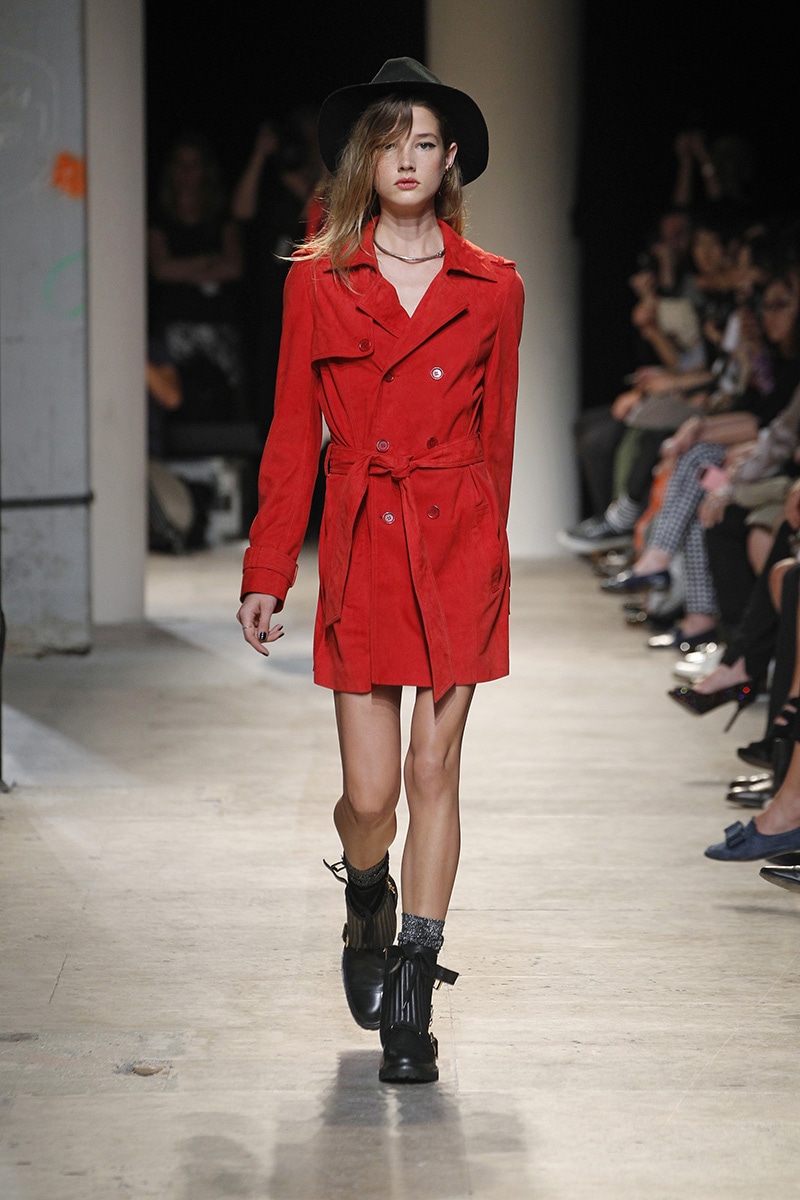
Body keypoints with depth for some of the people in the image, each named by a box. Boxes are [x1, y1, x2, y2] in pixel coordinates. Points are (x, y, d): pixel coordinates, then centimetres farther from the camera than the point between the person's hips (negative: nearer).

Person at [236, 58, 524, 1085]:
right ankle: (366, 901, 34)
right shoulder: (318, 283, 3)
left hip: (458, 548, 0)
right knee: (370, 792, -1)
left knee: (434, 771, -1)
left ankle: (409, 1000, 8)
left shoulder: (491, 289, 3)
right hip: (360, 548, 0)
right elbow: (292, 437, 4)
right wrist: (266, 575, 0)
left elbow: (496, 438, 10)